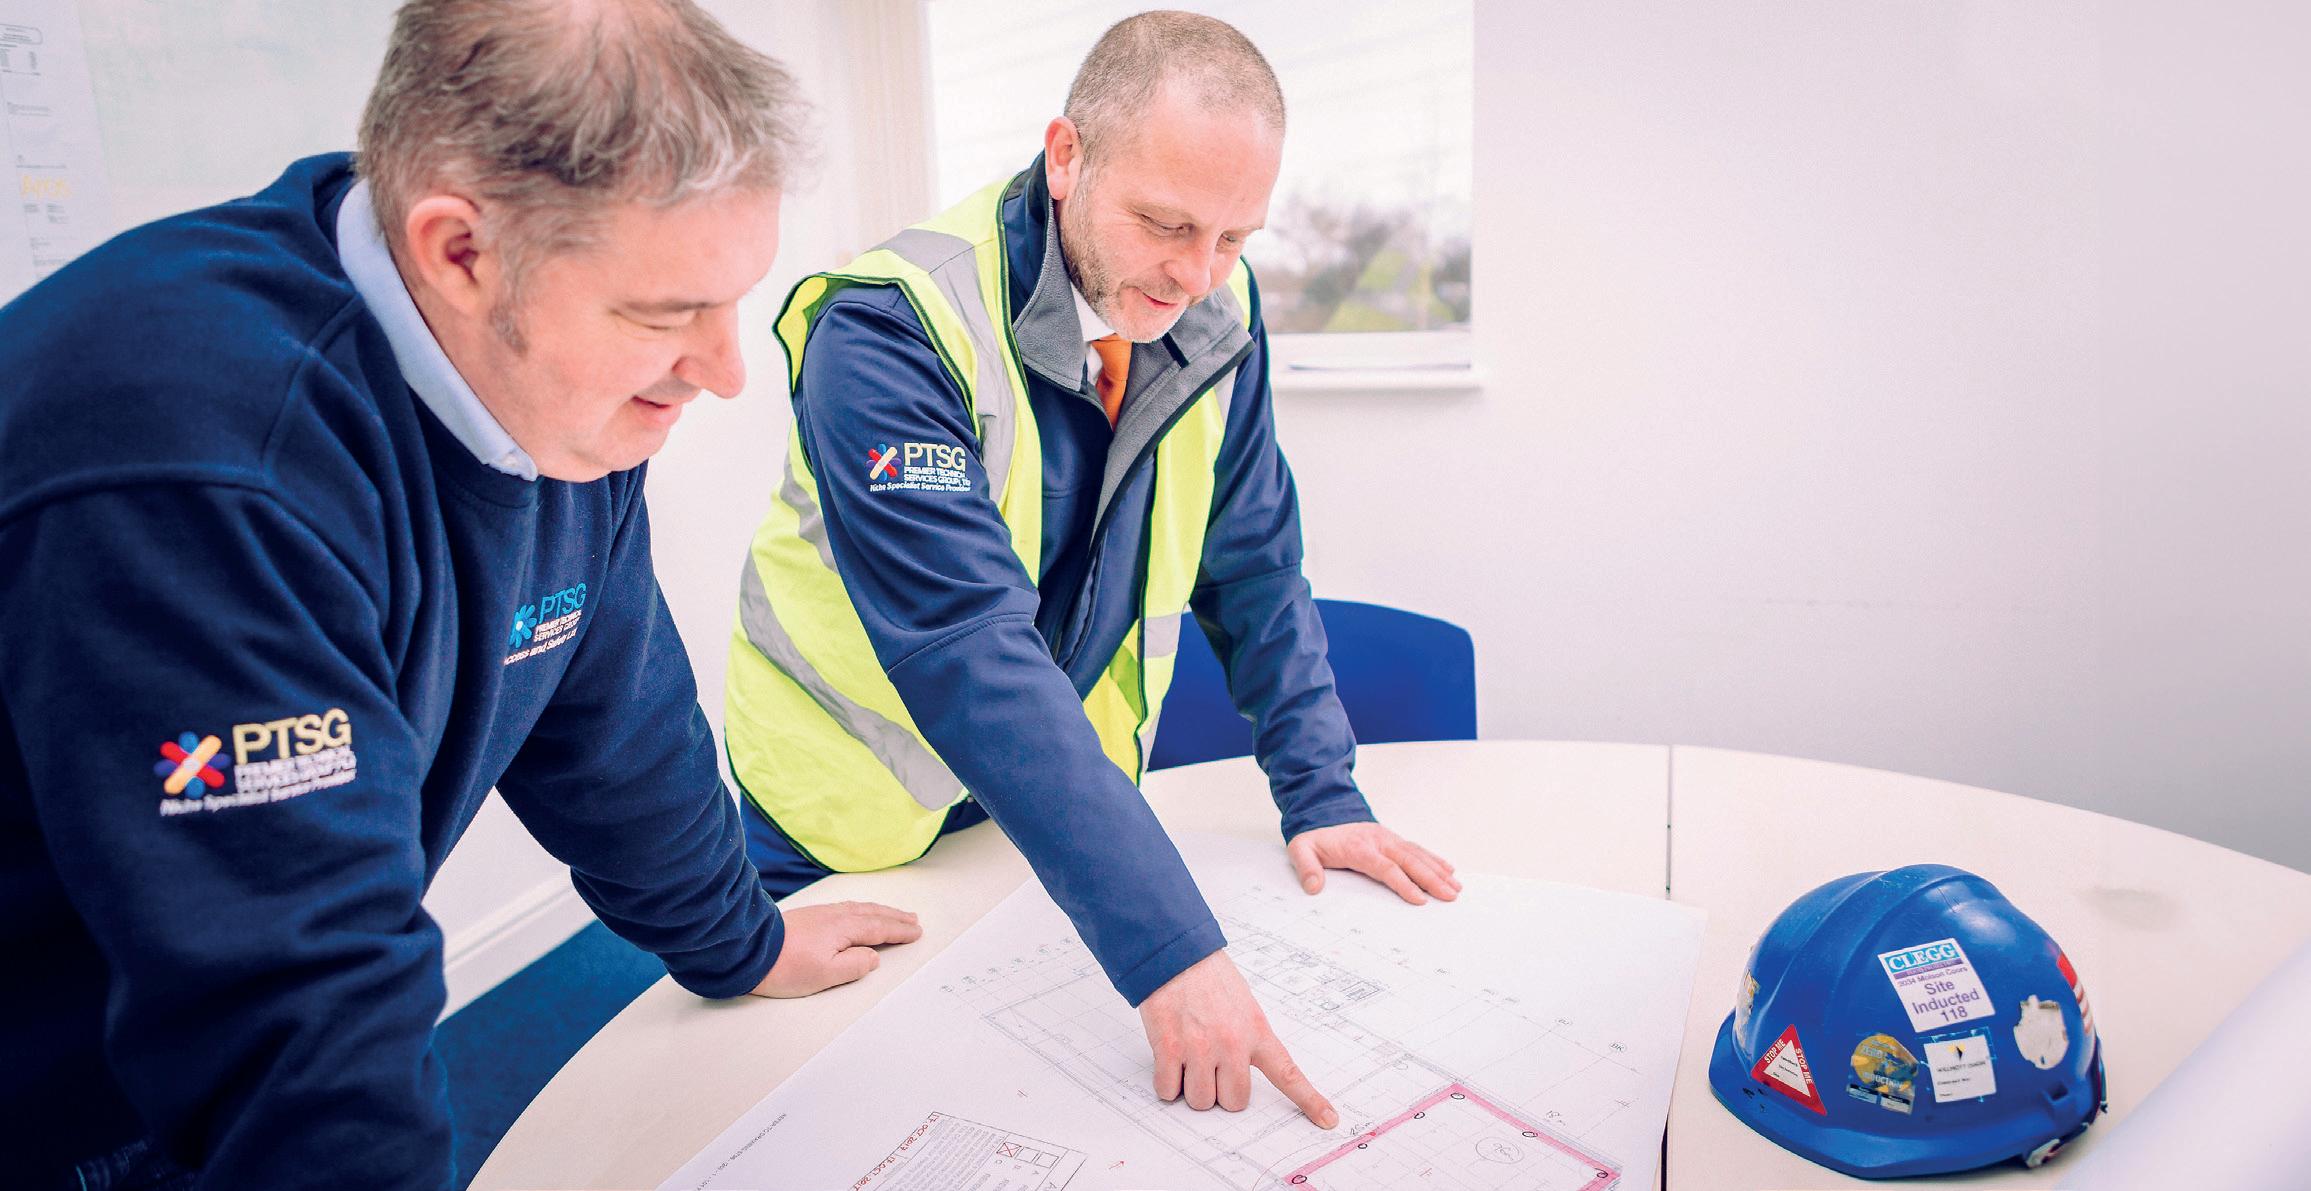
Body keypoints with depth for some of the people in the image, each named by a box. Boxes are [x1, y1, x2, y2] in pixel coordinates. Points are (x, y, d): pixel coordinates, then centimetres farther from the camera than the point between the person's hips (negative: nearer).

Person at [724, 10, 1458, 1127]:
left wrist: (1320, 792, -11)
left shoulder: (1213, 318, -11)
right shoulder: (890, 333, -30)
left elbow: (1253, 568, -3)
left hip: (1066, 800, 4)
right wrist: (1166, 945, -43)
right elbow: (970, 653, -39)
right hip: (855, 826, -4)